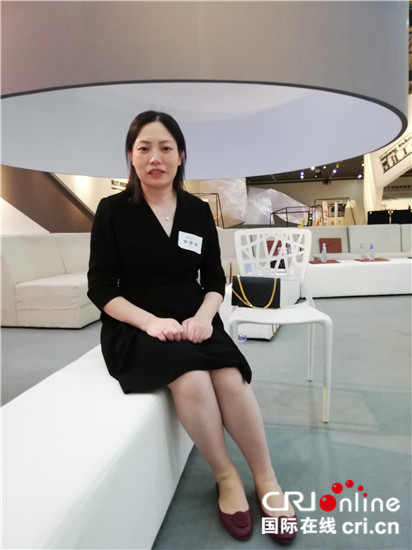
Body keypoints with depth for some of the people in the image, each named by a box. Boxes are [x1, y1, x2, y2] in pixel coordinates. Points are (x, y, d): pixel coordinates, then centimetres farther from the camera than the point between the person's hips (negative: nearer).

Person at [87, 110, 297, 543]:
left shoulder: (198, 211, 7)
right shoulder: (112, 210, -1)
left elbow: (214, 278, 8)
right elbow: (100, 287, -5)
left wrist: (204, 316, -13)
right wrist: (151, 321, -20)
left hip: (192, 321, 3)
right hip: (134, 326, -2)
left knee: (232, 379, -26)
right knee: (193, 378, -31)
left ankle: (266, 481, -4)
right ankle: (226, 478, -6)